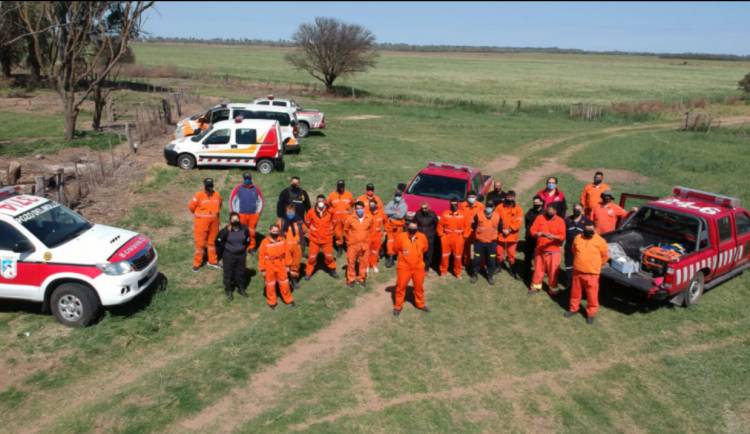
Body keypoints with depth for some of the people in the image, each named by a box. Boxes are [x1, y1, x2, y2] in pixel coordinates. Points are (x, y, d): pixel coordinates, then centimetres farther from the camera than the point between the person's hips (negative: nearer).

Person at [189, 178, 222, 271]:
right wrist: (199, 214, 7)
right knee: (200, 243, 0)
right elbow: (191, 207, -4)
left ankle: (212, 261, 28)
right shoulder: (198, 196, -15)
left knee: (212, 241, 16)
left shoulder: (217, 195, -2)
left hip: (214, 222, 4)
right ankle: (197, 263, 11)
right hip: (201, 223, -4)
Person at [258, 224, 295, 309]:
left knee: (284, 284, 14)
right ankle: (271, 302, 30)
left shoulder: (282, 240, -9)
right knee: (270, 285, 13)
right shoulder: (265, 242, -16)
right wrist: (263, 269, -7)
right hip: (269, 268, -2)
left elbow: (287, 253, 1)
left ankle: (288, 299, 33)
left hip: (281, 266, 2)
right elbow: (261, 256, -10)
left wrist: (287, 265, 4)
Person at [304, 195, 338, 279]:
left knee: (329, 256, 10)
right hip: (314, 239, 0)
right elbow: (307, 222, 5)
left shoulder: (330, 212, -12)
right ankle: (308, 273, 23)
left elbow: (333, 221, 9)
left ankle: (332, 270, 32)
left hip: (327, 239, 1)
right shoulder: (311, 212, -15)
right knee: (312, 257, 7)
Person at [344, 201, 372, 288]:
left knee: (363, 262, 11)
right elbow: (346, 230, 5)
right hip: (353, 244, -1)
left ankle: (361, 278, 29)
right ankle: (351, 279, 22)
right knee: (351, 262, 6)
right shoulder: (350, 219, -11)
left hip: (365, 244, 2)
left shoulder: (369, 219, -6)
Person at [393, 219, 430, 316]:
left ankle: (420, 304, 37)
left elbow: (424, 249, 8)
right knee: (401, 286, 7)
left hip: (418, 267, 2)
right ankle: (398, 306, 23)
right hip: (404, 267, -2)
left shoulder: (422, 237, -10)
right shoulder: (401, 237, -17)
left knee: (419, 286, 17)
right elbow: (396, 249, -1)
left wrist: (416, 257, 9)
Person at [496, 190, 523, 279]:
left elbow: (518, 222, -11)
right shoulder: (500, 207, -2)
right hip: (500, 234, 1)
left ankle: (513, 270, 21)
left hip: (512, 235, -1)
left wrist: (509, 230, -18)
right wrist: (501, 229, -13)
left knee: (511, 254, 7)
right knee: (499, 253, 12)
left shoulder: (518, 208, -4)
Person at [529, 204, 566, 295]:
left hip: (553, 251, -2)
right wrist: (538, 234, -23)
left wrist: (553, 237, -28)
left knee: (553, 270, 2)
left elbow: (562, 236, -11)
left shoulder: (560, 221, -5)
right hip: (540, 249, 2)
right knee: (538, 268, 13)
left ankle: (553, 288, 18)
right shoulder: (540, 218, 1)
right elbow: (533, 230, -2)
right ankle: (536, 286, 27)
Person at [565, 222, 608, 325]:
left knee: (592, 294, 3)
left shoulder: (600, 241, -10)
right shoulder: (578, 239, 0)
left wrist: (596, 265, 9)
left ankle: (591, 313, 17)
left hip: (592, 273, -4)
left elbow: (605, 255, 2)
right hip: (577, 271, 4)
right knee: (575, 291, 16)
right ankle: (574, 308, 33)